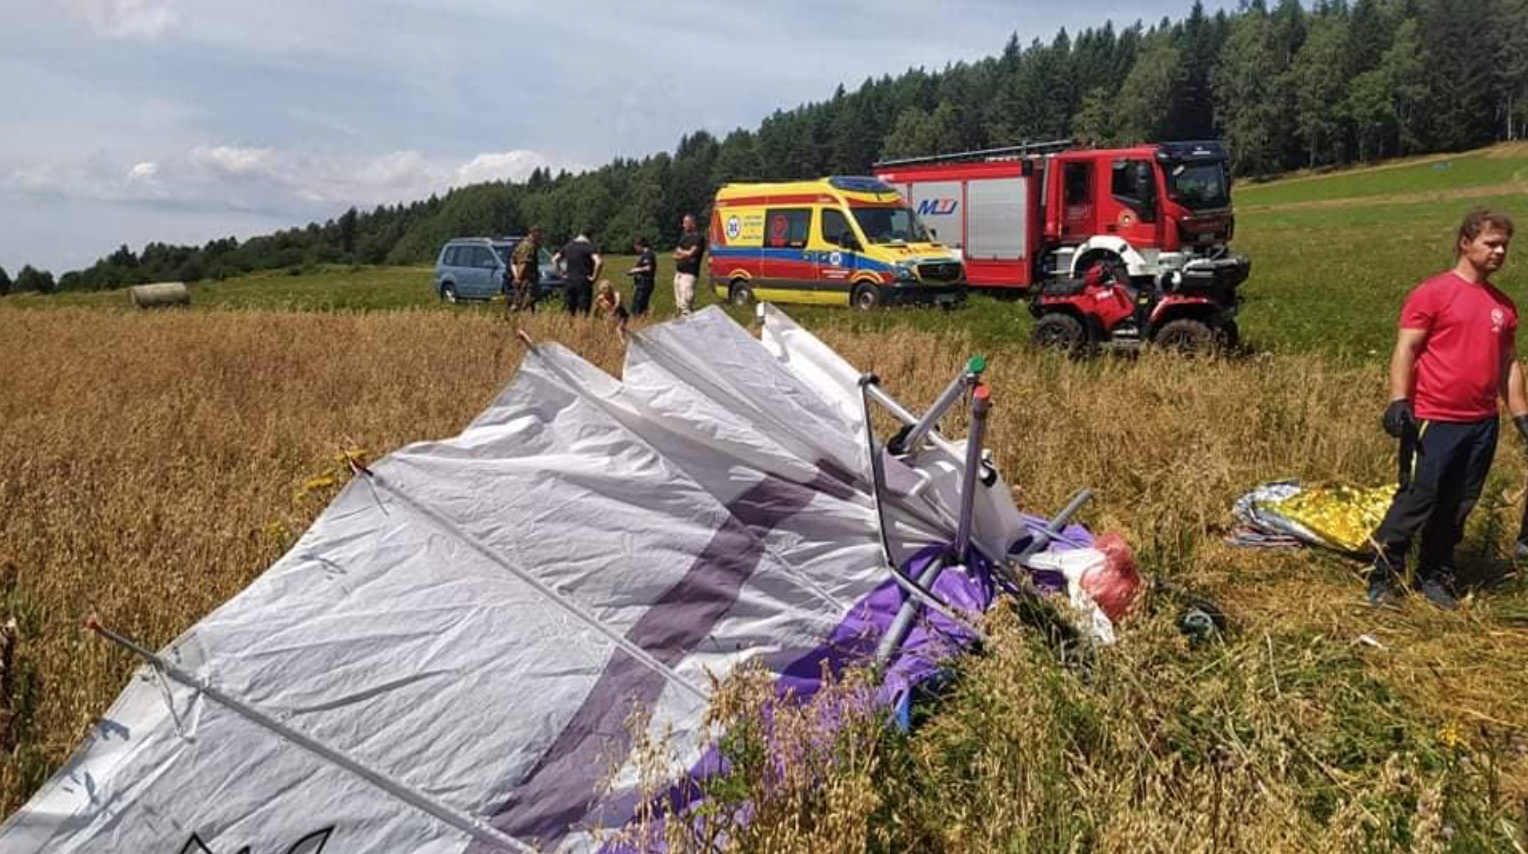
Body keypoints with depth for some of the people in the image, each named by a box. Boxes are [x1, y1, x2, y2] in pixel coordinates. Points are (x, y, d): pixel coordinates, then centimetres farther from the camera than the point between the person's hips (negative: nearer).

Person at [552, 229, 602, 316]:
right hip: (584, 282, -5)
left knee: (569, 309, 10)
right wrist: (594, 276, -11)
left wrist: (562, 273, 13)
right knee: (583, 310, -3)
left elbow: (554, 259, 14)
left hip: (569, 281, 5)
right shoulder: (590, 247, -7)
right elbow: (599, 262, -22)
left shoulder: (568, 246, 10)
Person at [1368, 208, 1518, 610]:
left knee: (1457, 508, 11)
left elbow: (1508, 364, 19)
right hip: (1434, 421, -6)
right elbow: (1405, 350, -10)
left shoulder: (1504, 306, 13)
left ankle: (1434, 577, 22)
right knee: (1417, 499, -7)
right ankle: (1383, 578, 2)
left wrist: (1522, 415, 15)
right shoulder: (1433, 293, -5)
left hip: (1482, 424, 6)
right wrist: (1398, 401, -20)